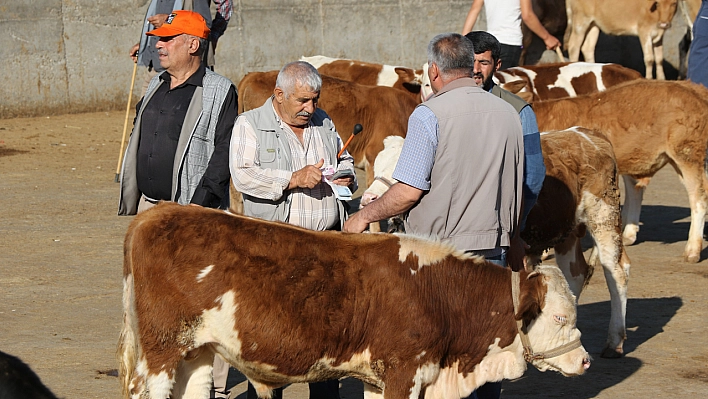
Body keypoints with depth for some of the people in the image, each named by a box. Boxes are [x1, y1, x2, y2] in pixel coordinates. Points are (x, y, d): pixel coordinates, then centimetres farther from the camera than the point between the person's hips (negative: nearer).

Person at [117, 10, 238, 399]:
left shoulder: (219, 93, -7)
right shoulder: (156, 87, 15)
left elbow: (224, 153, -13)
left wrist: (200, 203, -19)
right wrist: (132, 201, 17)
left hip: (194, 210, -8)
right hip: (150, 207, 8)